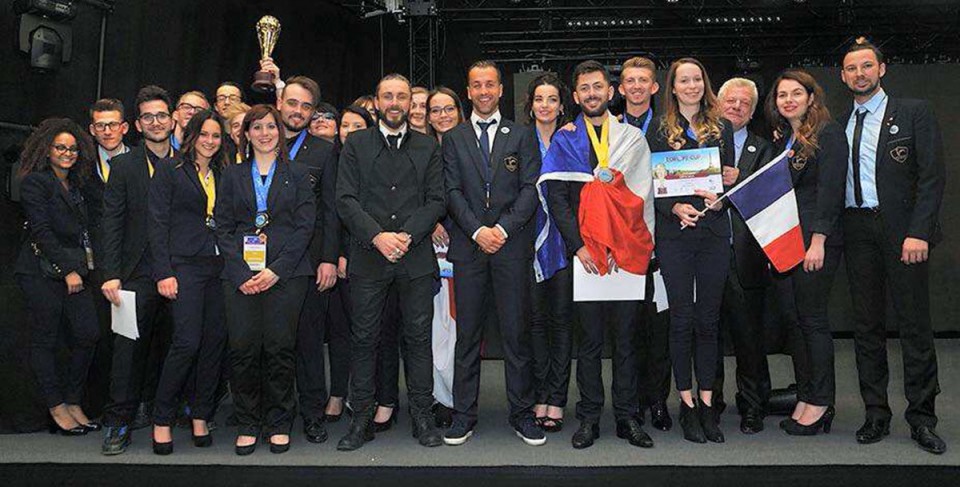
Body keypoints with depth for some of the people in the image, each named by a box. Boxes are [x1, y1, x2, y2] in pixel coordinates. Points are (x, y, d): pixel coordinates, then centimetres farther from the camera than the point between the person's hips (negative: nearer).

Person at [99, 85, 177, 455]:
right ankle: (119, 422, 6)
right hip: (138, 273, -1)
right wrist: (111, 275, -8)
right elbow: (112, 224, 1)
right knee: (130, 345, -4)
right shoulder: (124, 166, 6)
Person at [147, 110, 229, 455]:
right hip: (184, 266, -5)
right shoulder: (170, 169, 3)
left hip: (218, 267, 5)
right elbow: (158, 223, -3)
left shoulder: (222, 175, 17)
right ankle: (162, 421, 2)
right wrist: (164, 272, -11)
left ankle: (200, 417, 14)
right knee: (187, 341, -12)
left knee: (215, 341, 3)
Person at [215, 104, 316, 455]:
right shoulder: (232, 176, 14)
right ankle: (247, 423, 12)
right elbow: (223, 227, 8)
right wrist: (240, 272, -5)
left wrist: (277, 269, -9)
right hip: (240, 274, 2)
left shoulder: (297, 174, 10)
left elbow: (305, 226, 2)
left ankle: (279, 423, 12)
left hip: (286, 273, -1)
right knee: (243, 348, -2)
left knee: (280, 347, -2)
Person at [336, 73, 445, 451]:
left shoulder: (427, 147, 11)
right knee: (364, 338, 4)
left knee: (418, 336, 5)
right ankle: (362, 419, 14)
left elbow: (436, 201, 4)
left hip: (416, 256, 1)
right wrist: (377, 236, -13)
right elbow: (345, 200, 0)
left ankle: (422, 416, 16)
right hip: (368, 256, 0)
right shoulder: (356, 144, 8)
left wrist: (408, 235, -11)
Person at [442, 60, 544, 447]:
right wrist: (477, 231, -10)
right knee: (467, 333, 4)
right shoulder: (453, 138, 12)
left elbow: (530, 189, 1)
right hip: (468, 245, 1)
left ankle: (522, 413, 13)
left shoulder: (522, 135, 10)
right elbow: (452, 192, 3)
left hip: (512, 245, -1)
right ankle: (463, 415, 13)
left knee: (516, 331, 2)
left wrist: (503, 228, -11)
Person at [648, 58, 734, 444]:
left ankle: (707, 402, 15)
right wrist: (675, 208, -16)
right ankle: (687, 404, 11)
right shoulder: (659, 131, 5)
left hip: (714, 231, 2)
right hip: (675, 233, -2)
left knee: (709, 319, 6)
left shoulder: (722, 128, 12)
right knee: (682, 319, 1)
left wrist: (719, 198, -10)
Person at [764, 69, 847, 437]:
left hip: (815, 239, -7)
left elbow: (830, 190, -13)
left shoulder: (828, 133, -5)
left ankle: (821, 403, 6)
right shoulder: (781, 139, 17)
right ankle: (805, 398, 15)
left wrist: (818, 241, -19)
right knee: (793, 318, 7)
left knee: (812, 319, -4)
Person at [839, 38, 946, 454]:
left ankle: (922, 418, 10)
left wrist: (918, 232, -14)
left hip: (902, 229, -4)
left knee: (914, 325, 0)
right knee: (867, 325, 7)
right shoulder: (840, 124, 15)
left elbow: (932, 175, -5)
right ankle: (876, 414, 15)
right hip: (857, 231, 4)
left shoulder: (914, 112, 2)